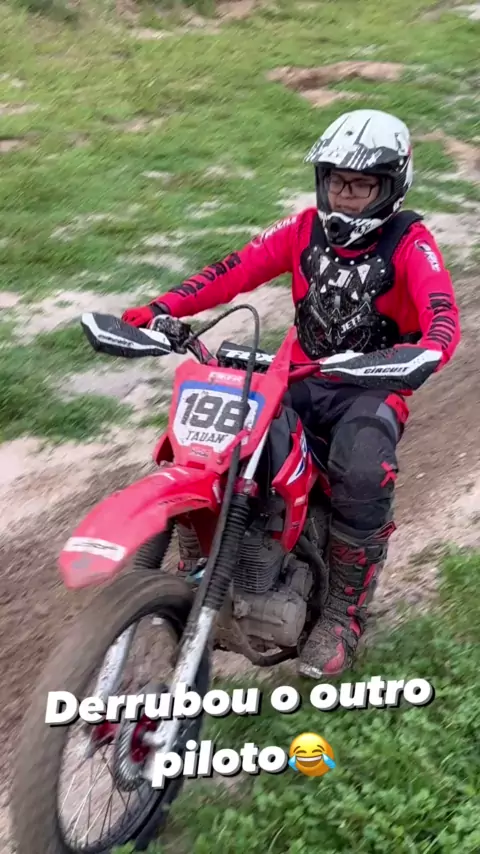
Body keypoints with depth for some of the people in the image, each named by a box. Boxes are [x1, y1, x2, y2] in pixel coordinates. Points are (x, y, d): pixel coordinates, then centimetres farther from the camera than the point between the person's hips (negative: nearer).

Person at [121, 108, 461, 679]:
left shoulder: (410, 244, -8)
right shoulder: (306, 229, 4)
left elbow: (444, 316, -24)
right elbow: (235, 270, -6)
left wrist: (426, 353, -49)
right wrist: (163, 307, -21)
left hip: (372, 386, -4)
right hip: (301, 375, 4)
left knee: (363, 475, -34)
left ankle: (343, 615, -13)